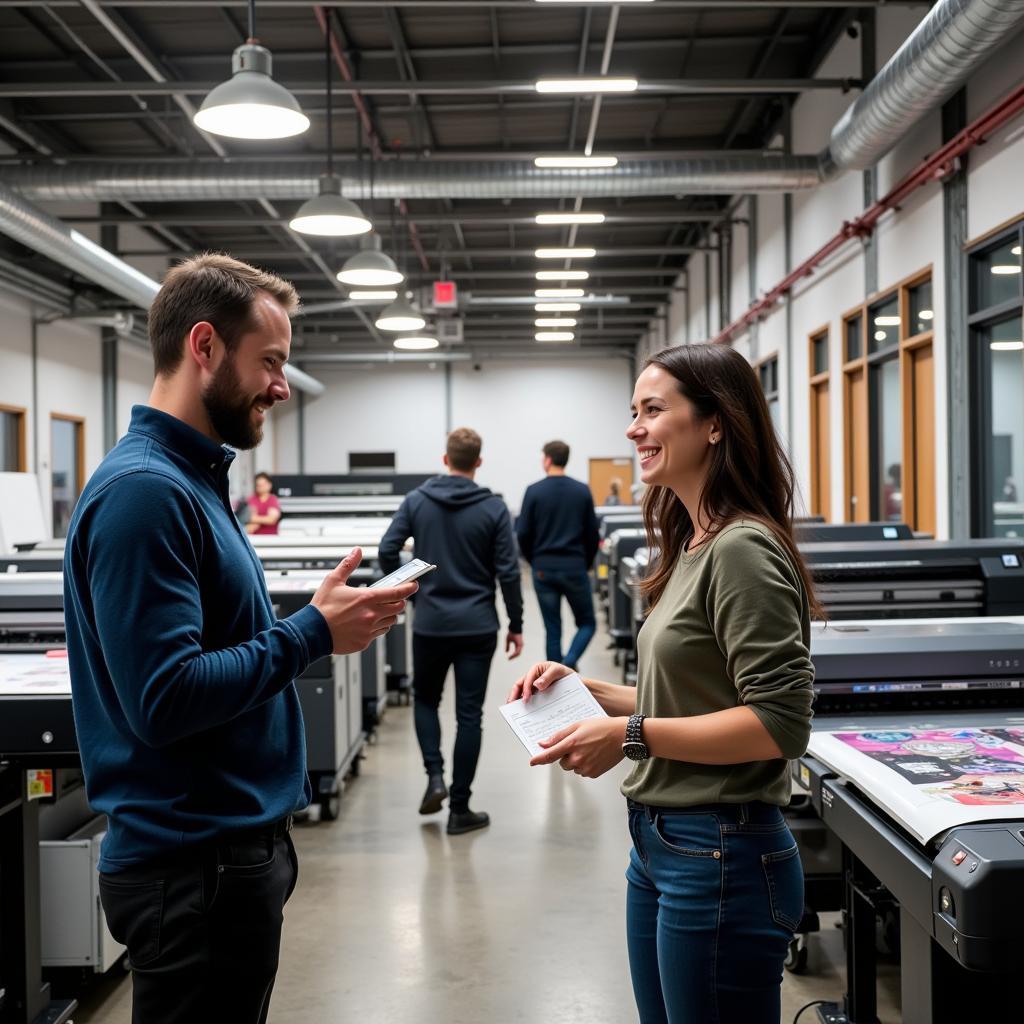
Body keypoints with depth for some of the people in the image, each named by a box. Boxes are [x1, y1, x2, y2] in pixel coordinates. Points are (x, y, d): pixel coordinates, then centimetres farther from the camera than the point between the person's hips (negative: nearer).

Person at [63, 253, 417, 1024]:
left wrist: (319, 624, 5)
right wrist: (312, 634, -19)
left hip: (233, 845, 10)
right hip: (196, 865, -10)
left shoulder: (193, 478, 10)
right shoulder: (143, 490, -21)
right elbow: (165, 698, -27)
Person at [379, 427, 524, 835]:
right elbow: (508, 572, -7)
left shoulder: (416, 501, -1)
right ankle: (460, 809, 7)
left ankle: (434, 775, 5)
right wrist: (516, 625, 2)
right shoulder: (493, 508, -5)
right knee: (469, 715, 4)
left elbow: (387, 551, -5)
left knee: (425, 699, 23)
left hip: (430, 623, 1)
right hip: (477, 626, -1)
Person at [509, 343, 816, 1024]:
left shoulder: (743, 549, -17)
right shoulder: (694, 546, 11)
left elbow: (780, 723, -23)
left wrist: (631, 736, -22)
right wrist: (586, 690, 7)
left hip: (718, 855, -9)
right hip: (662, 844, 9)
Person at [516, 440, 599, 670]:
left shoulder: (534, 491, -3)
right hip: (575, 567, 0)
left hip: (544, 569, 0)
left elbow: (523, 533, -3)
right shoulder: (582, 491, 0)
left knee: (552, 630, 8)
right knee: (587, 624, 11)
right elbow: (593, 532, 3)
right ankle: (569, 662, -13)